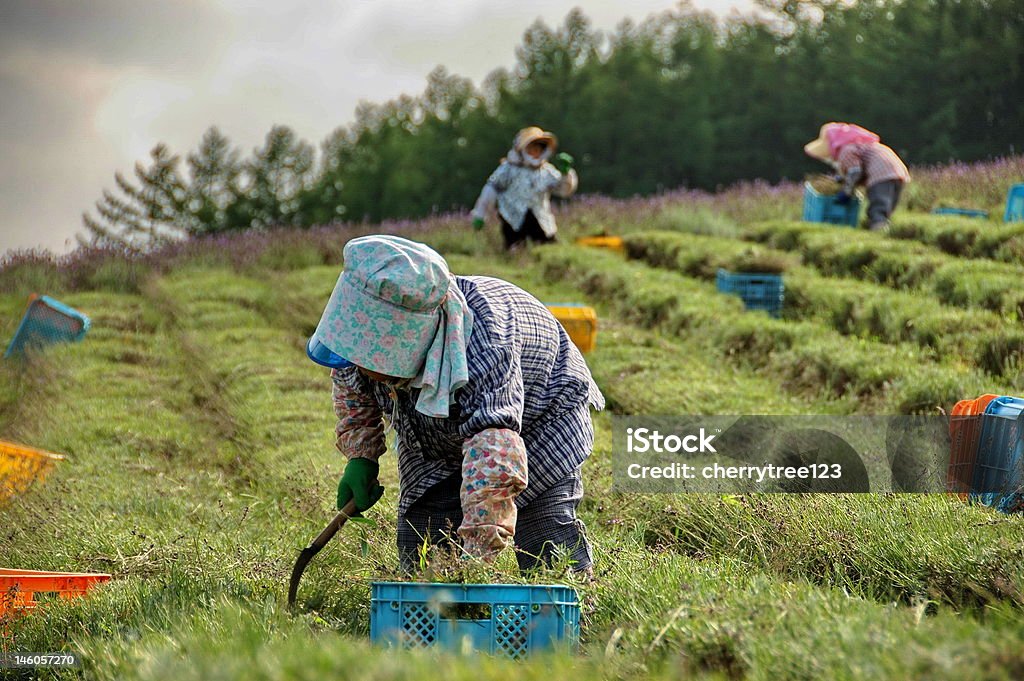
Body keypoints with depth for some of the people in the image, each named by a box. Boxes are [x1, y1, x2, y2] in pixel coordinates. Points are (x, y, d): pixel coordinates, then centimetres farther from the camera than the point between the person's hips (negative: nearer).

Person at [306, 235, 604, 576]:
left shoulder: (485, 352, -47)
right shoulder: (363, 325, -26)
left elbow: (495, 471, -56)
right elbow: (351, 386, 1)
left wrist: (477, 562, -64)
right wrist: (360, 457, -10)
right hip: (434, 442, 5)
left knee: (552, 562, -15)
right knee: (419, 566, -7)